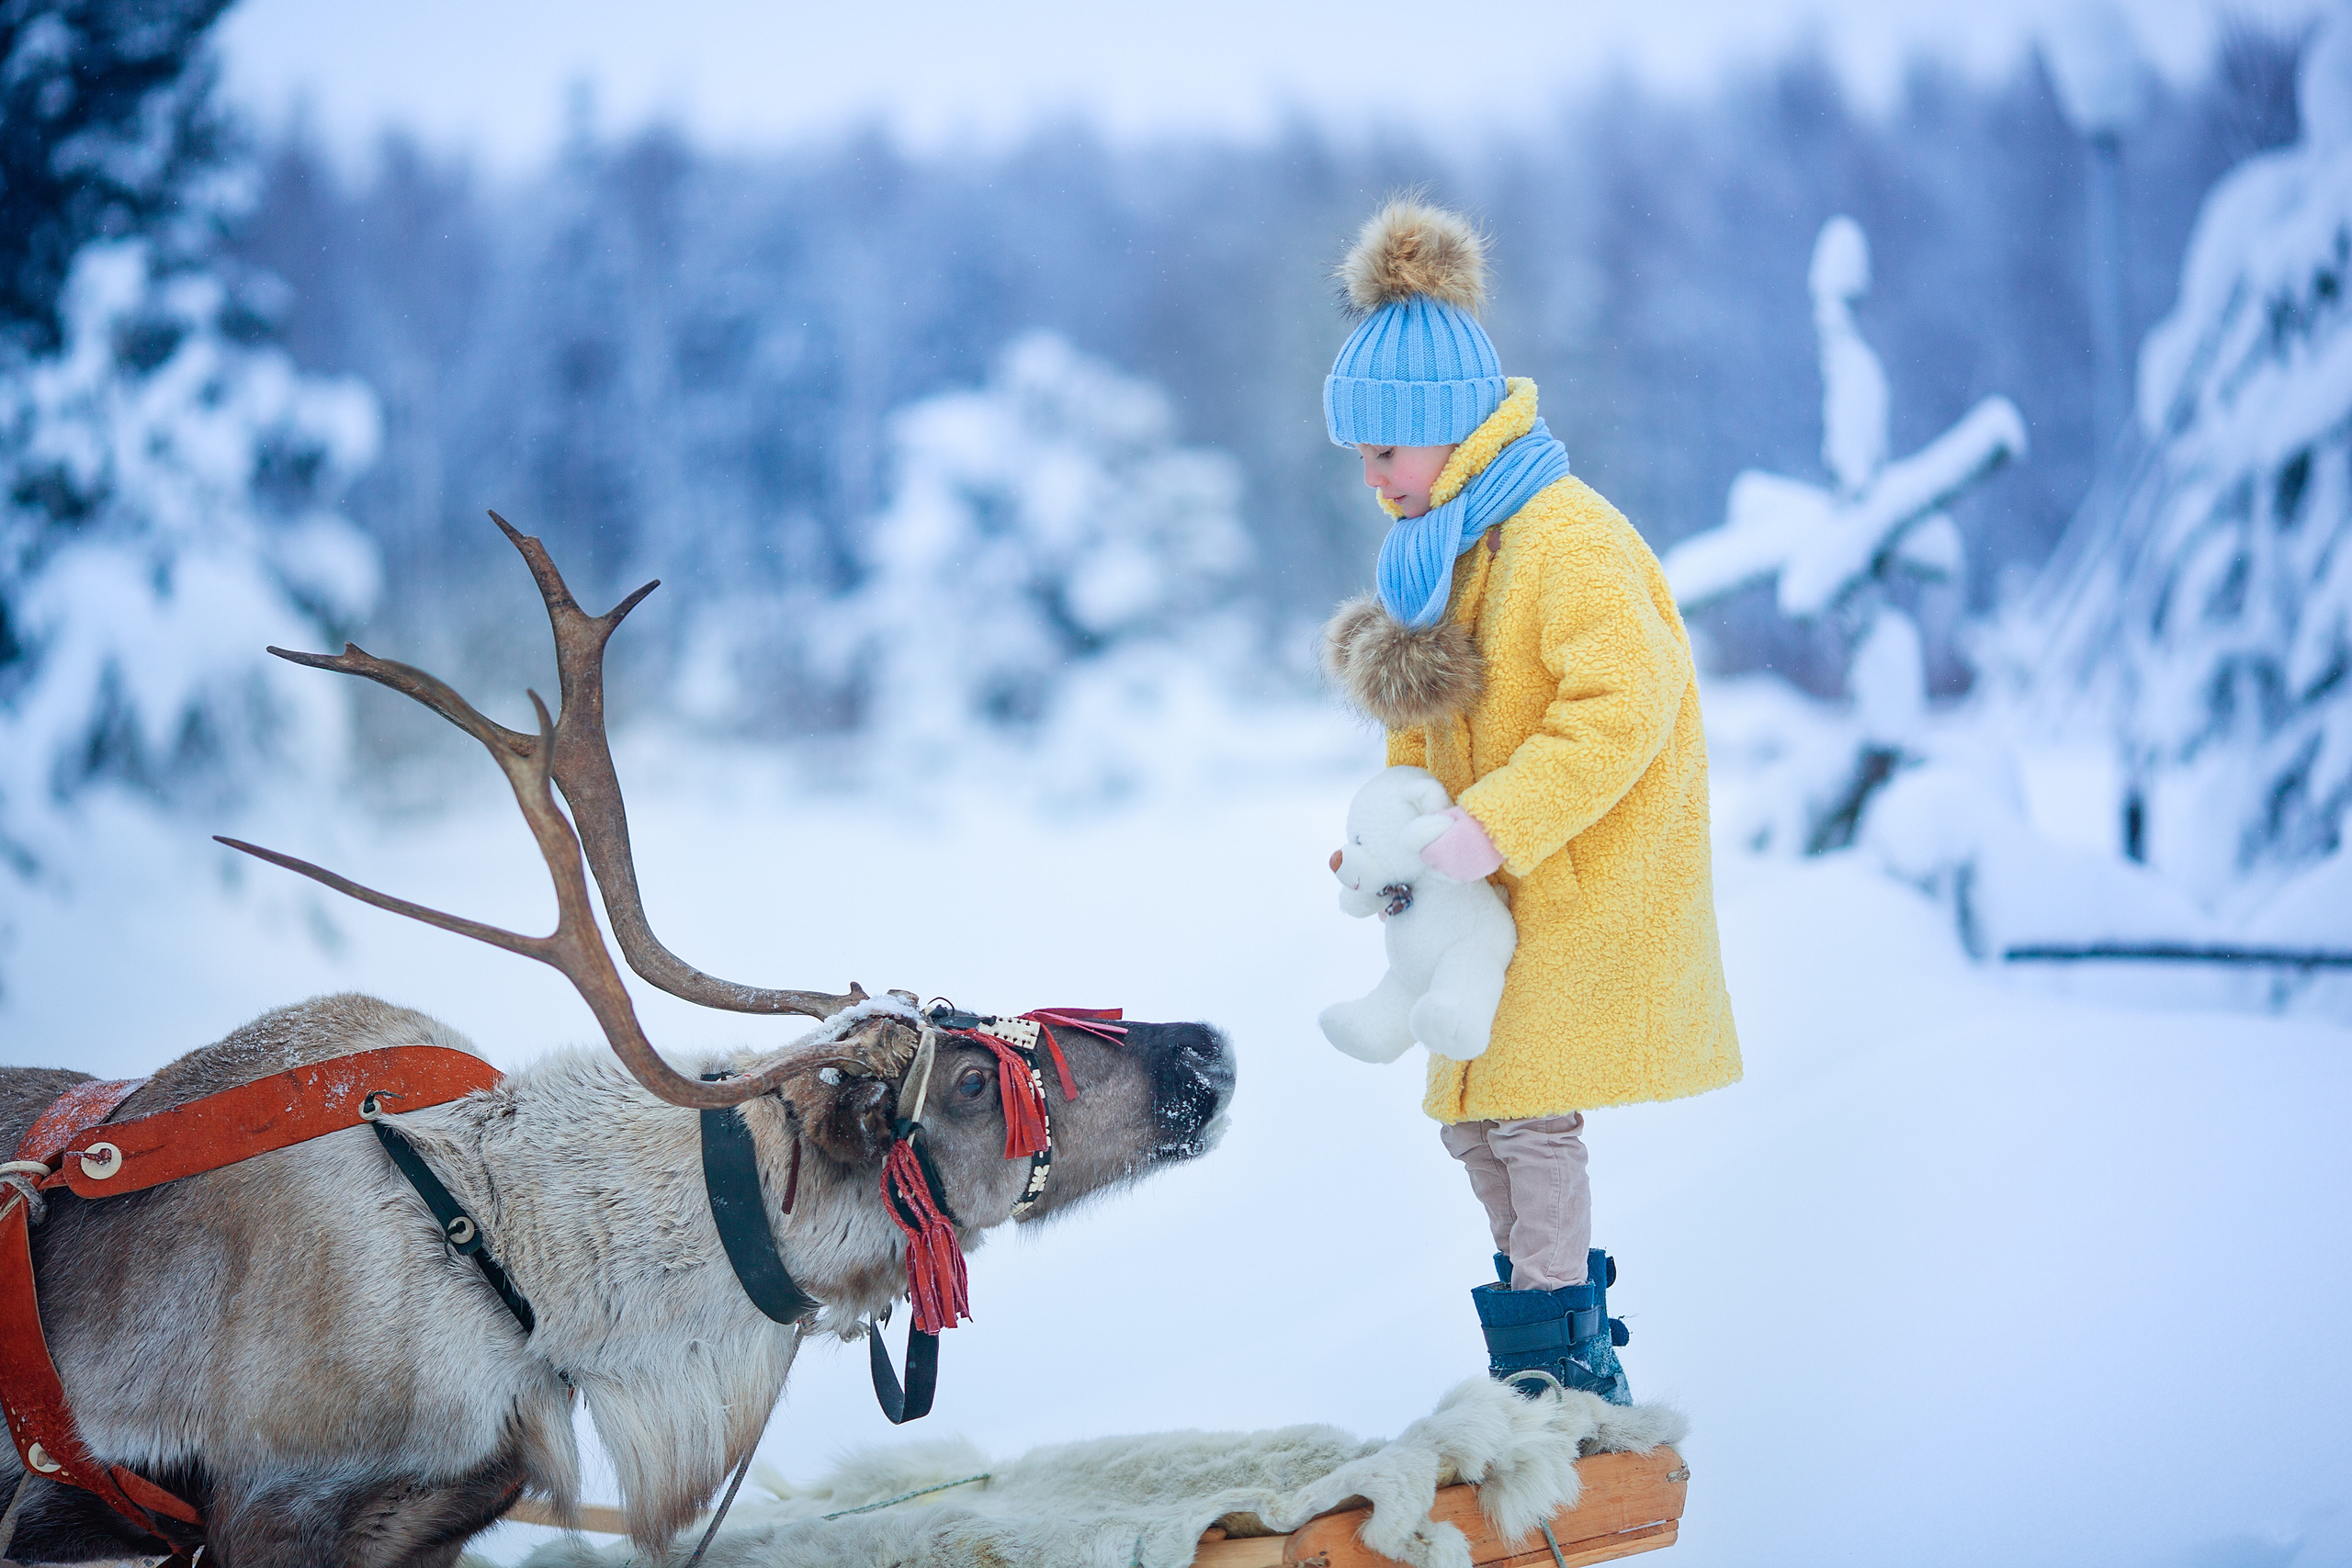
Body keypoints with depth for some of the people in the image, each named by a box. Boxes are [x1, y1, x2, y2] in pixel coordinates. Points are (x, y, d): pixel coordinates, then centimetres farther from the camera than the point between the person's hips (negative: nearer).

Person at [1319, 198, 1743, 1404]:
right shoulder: (1444, 544, 10)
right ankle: (1568, 1356, 22)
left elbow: (1623, 712, -27)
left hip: (1588, 882, -9)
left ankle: (1565, 1369, 1)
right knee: (1472, 1116, 10)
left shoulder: (1569, 539, -19)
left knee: (1528, 1110, -10)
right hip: (1504, 883, 9)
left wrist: (1494, 825, -29)